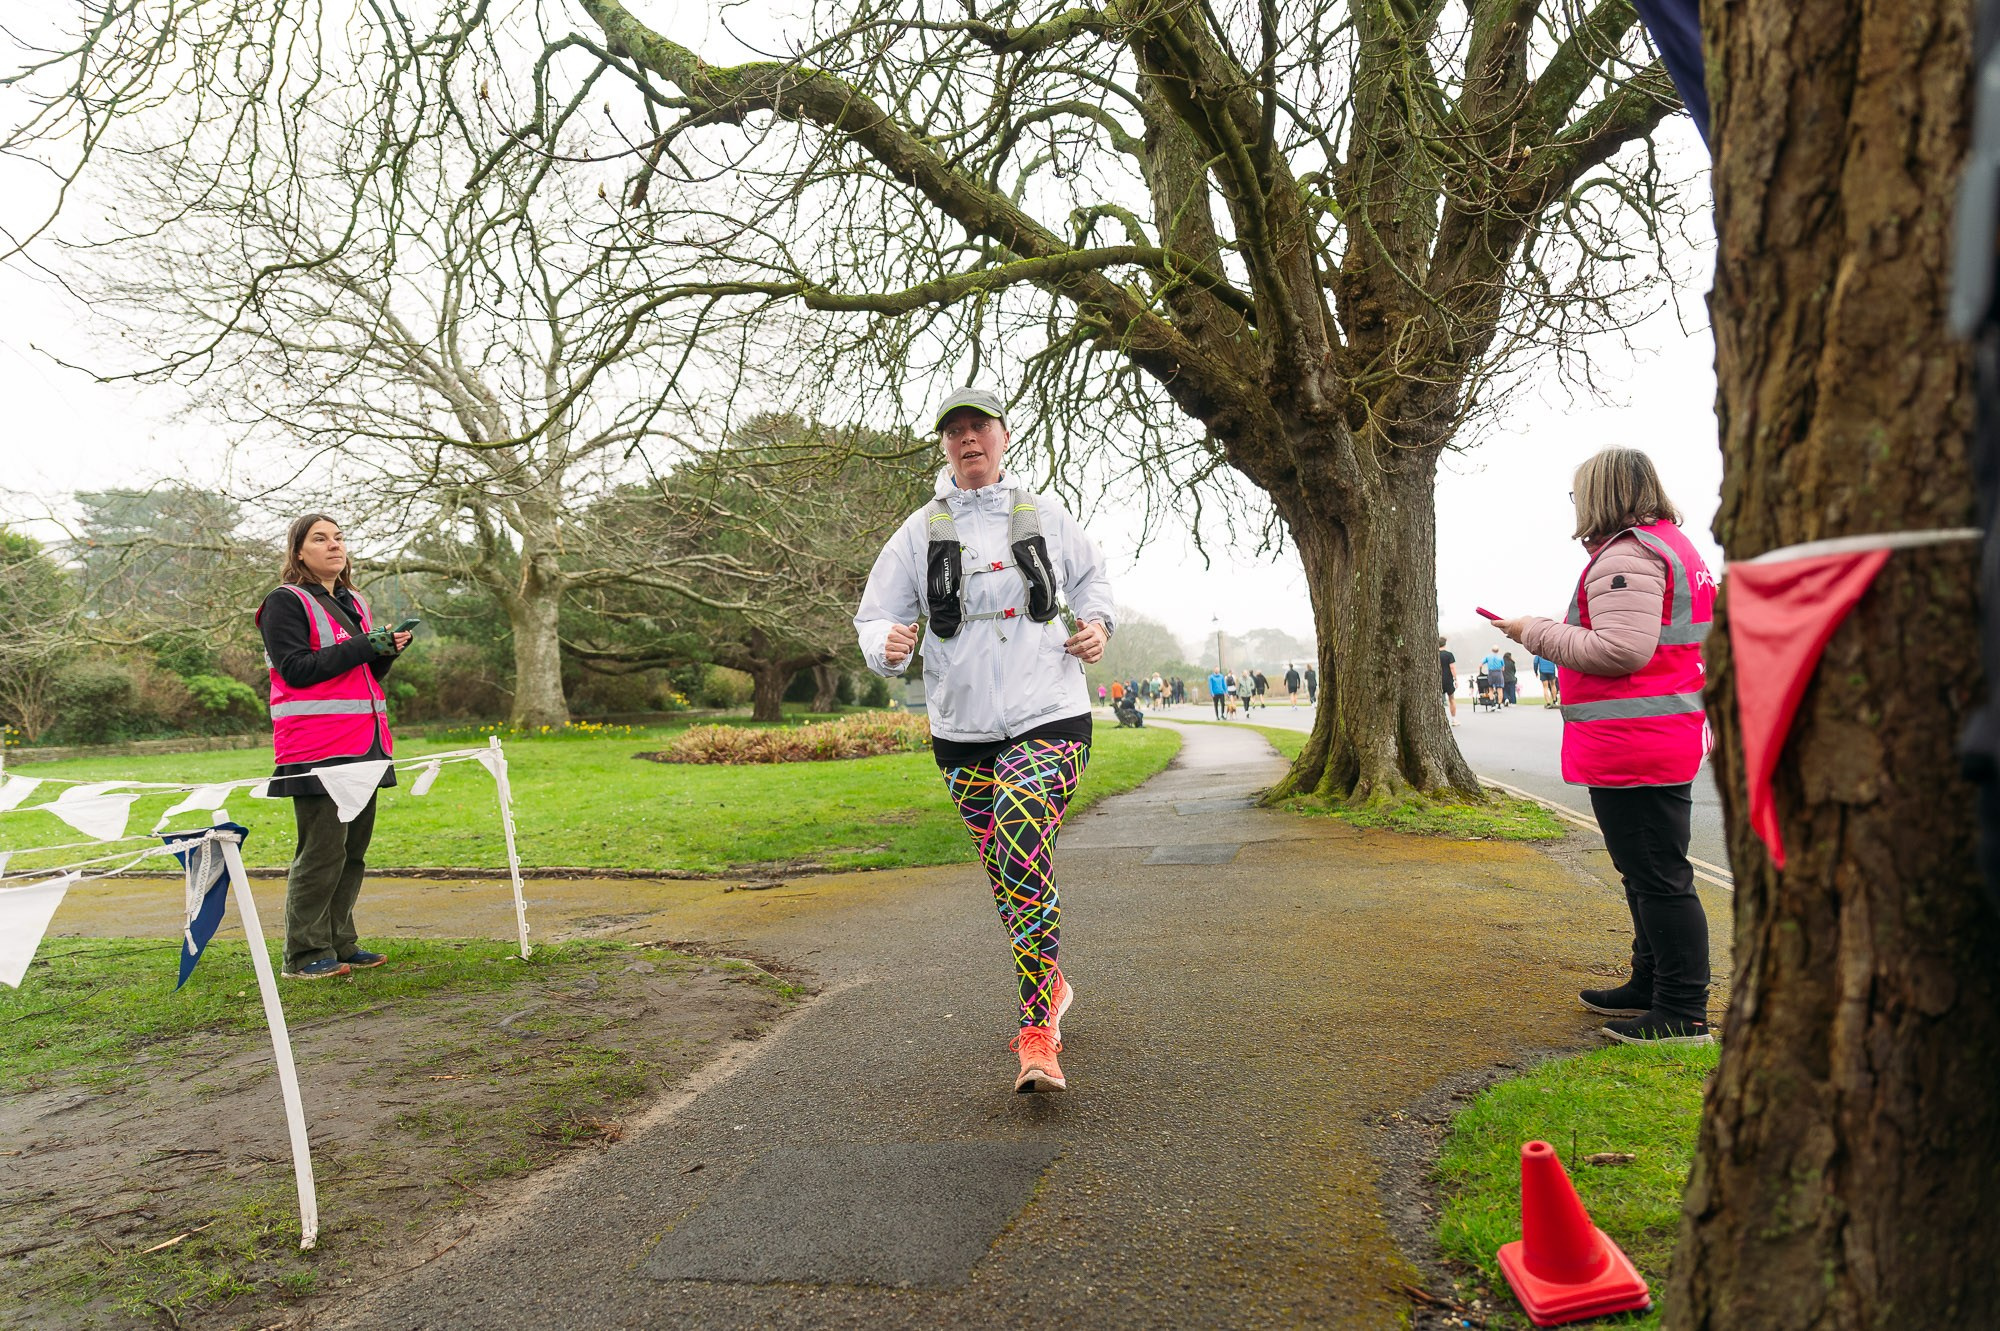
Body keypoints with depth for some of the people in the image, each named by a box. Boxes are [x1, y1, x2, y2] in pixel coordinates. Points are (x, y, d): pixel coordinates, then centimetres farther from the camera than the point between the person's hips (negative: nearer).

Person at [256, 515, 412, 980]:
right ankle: (304, 955, 1)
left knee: (353, 848, 10)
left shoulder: (354, 602, 20)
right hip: (317, 749, -8)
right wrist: (361, 647, -15)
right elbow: (296, 669, -13)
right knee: (322, 850, -7)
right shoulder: (285, 602, -3)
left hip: (363, 745, 8)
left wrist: (387, 651, 3)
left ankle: (340, 943, 19)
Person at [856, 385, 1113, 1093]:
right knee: (1004, 871, 12)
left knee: (1022, 848, -24)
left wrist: (1096, 623, 4)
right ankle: (1050, 987, 37)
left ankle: (1037, 1034, -18)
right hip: (962, 730, 3)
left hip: (1051, 720, -2)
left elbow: (1091, 576, 24)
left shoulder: (1045, 516, 5)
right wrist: (887, 645, -19)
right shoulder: (920, 531, 4)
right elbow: (875, 615, 4)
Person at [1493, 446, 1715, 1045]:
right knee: (1652, 872, 19)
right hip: (1674, 736, 11)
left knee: (1658, 878, -4)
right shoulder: (1675, 546, 19)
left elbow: (1621, 649, -25)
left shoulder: (1625, 556, -16)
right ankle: (1651, 988, 32)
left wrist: (1537, 633, -13)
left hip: (1633, 744, -11)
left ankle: (1683, 1015, 3)